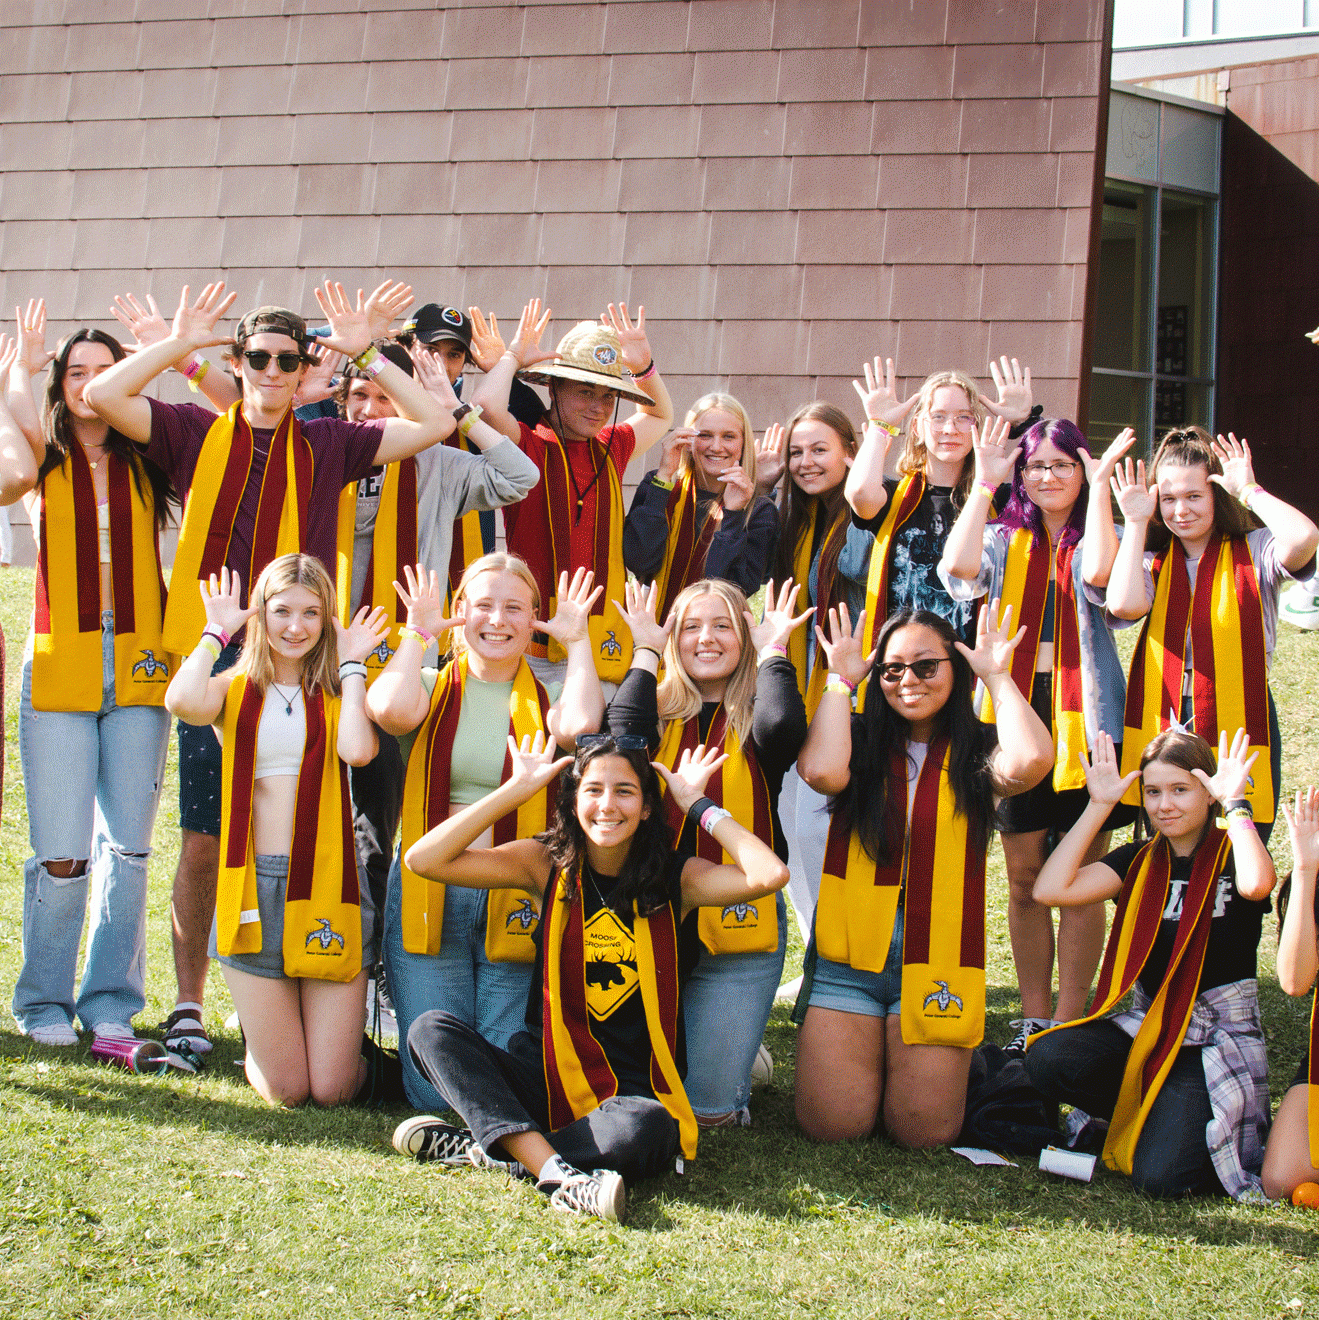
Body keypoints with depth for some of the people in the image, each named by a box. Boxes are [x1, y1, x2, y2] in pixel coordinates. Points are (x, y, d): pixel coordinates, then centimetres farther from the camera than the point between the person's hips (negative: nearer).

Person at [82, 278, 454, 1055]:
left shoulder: (328, 446, 10)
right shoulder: (198, 435, 9)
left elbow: (436, 424, 3)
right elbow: (103, 394, -2)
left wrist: (366, 353, 3)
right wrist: (179, 343, 1)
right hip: (212, 663, 0)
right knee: (203, 842, 3)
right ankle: (189, 1005, 13)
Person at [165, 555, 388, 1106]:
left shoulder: (335, 695, 9)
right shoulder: (235, 690, 7)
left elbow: (358, 749, -15)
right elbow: (183, 701, -18)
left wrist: (351, 665, -2)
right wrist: (216, 633, -2)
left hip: (328, 884, 0)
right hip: (254, 891, 0)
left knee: (332, 1090, -2)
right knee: (286, 1091, 1)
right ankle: (260, 1039, 35)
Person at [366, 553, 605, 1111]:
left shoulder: (547, 697, 7)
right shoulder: (432, 689, 8)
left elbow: (581, 724, -17)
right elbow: (391, 709, -16)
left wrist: (577, 641, -5)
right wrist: (418, 632, -3)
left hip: (518, 901, 0)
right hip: (430, 894, 0)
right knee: (433, 1089, -3)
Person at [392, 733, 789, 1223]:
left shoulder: (675, 878, 0)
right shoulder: (547, 864, 2)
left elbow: (770, 875, -19)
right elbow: (423, 860, -8)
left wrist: (697, 805, -9)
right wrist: (516, 790, -7)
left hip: (633, 1092, -2)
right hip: (546, 1078, 2)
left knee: (647, 1125, -37)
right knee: (431, 1030, -21)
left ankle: (489, 1147, -20)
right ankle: (556, 1173, -36)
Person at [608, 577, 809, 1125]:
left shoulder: (752, 722, 3)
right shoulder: (660, 713, 7)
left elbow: (783, 726, -22)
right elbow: (623, 734, -16)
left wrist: (772, 651, -6)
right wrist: (646, 653, -4)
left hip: (737, 935, -2)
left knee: (707, 1108, -5)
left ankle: (741, 1051, 28)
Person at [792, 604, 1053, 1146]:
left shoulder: (975, 752, 3)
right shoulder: (860, 741, 5)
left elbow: (1031, 761, -20)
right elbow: (822, 770, -18)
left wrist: (997, 677, -7)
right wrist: (841, 680, -5)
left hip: (939, 957, -1)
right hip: (849, 955, 1)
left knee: (923, 1128, -5)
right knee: (831, 1122, -6)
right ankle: (866, 1053, 26)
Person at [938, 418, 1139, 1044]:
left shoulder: (1098, 538, 4)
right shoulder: (1004, 540, 9)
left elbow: (1099, 576, -21)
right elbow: (958, 571, -13)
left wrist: (1100, 484, -16)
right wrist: (985, 483, -11)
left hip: (1085, 719, -2)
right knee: (1024, 880, 8)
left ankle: (1069, 1020, 9)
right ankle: (1034, 1017, 18)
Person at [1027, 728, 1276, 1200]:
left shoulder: (1232, 852, -3)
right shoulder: (1140, 861, 8)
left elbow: (1256, 884, -32)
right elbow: (1049, 889, -9)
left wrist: (1234, 802, -21)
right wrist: (1099, 806, -6)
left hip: (1218, 1039, -4)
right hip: (1146, 1026, 4)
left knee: (1159, 1175, -25)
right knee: (1048, 1059, -27)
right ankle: (1148, 1113, 1)